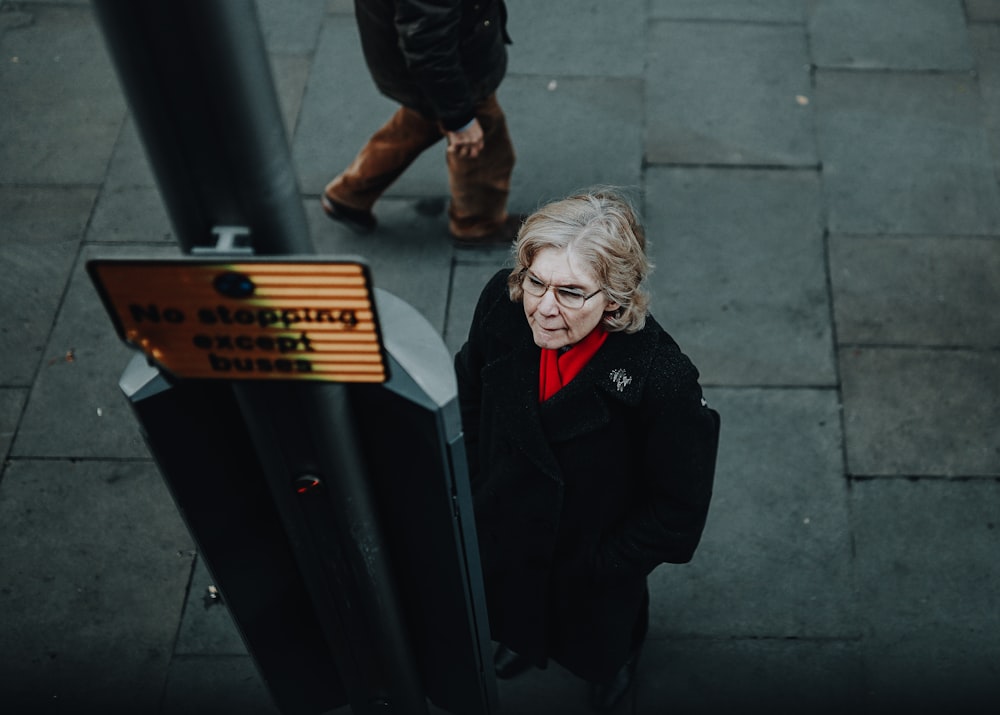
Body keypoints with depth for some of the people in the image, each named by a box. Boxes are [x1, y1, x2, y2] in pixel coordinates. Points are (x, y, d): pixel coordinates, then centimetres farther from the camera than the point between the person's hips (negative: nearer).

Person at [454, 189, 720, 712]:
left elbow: (680, 506, -24)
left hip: (595, 549, -3)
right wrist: (475, 481, 0)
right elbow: (470, 390, -5)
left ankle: (617, 667, 71)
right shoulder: (502, 304, -29)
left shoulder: (661, 378, -40)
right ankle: (525, 641, 74)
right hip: (507, 526, 3)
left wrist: (605, 563, -16)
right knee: (514, 604, 37)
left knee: (601, 636, 33)